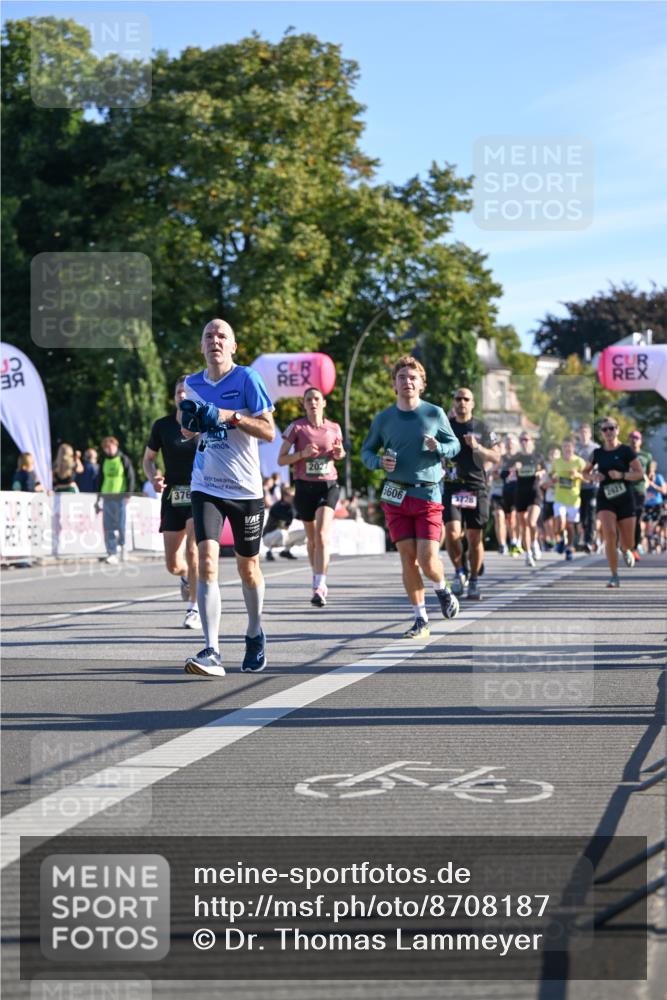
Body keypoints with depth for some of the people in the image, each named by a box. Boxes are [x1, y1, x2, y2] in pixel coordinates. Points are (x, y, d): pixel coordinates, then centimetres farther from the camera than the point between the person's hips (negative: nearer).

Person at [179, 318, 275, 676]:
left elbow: (269, 431, -11)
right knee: (206, 562, -17)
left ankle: (255, 636, 38)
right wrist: (189, 422, 0)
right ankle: (211, 653, -21)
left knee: (248, 568, 12)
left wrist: (228, 416, -23)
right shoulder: (192, 384, 6)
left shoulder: (246, 378, -7)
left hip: (245, 489, -2)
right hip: (206, 487, 2)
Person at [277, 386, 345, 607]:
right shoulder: (296, 427, -2)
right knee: (311, 539, 12)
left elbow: (339, 452, 22)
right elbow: (281, 459, -3)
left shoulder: (334, 428, 5)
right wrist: (302, 453, -18)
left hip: (328, 485, 0)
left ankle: (319, 588, -24)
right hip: (304, 486, 1)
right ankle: (318, 579, 33)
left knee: (322, 535, -18)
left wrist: (340, 453, -1)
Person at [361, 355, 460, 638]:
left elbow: (455, 445, 8)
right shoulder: (384, 418, 5)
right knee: (408, 558, 1)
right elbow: (366, 450, 15)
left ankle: (442, 589, 24)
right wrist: (379, 461, -8)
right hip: (395, 495, 2)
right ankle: (421, 620, 11)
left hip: (427, 494, -2)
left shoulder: (434, 414, 0)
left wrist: (438, 448, -14)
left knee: (427, 558, -10)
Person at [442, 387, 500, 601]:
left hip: (476, 488, 0)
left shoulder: (483, 428, 8)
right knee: (452, 533, -16)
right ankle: (459, 573, 7)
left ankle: (474, 583, 14)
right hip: (451, 488, 0)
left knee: (475, 538, 2)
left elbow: (496, 457, 5)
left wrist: (477, 447, -10)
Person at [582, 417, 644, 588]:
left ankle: (626, 550, 44)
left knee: (628, 543, 3)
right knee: (610, 534, -21)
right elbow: (585, 471, 18)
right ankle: (614, 577, -12)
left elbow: (640, 473, -6)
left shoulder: (626, 450, -3)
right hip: (605, 499, 1)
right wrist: (593, 476, -4)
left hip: (625, 499, -1)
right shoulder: (598, 453, 5)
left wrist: (621, 475, -21)